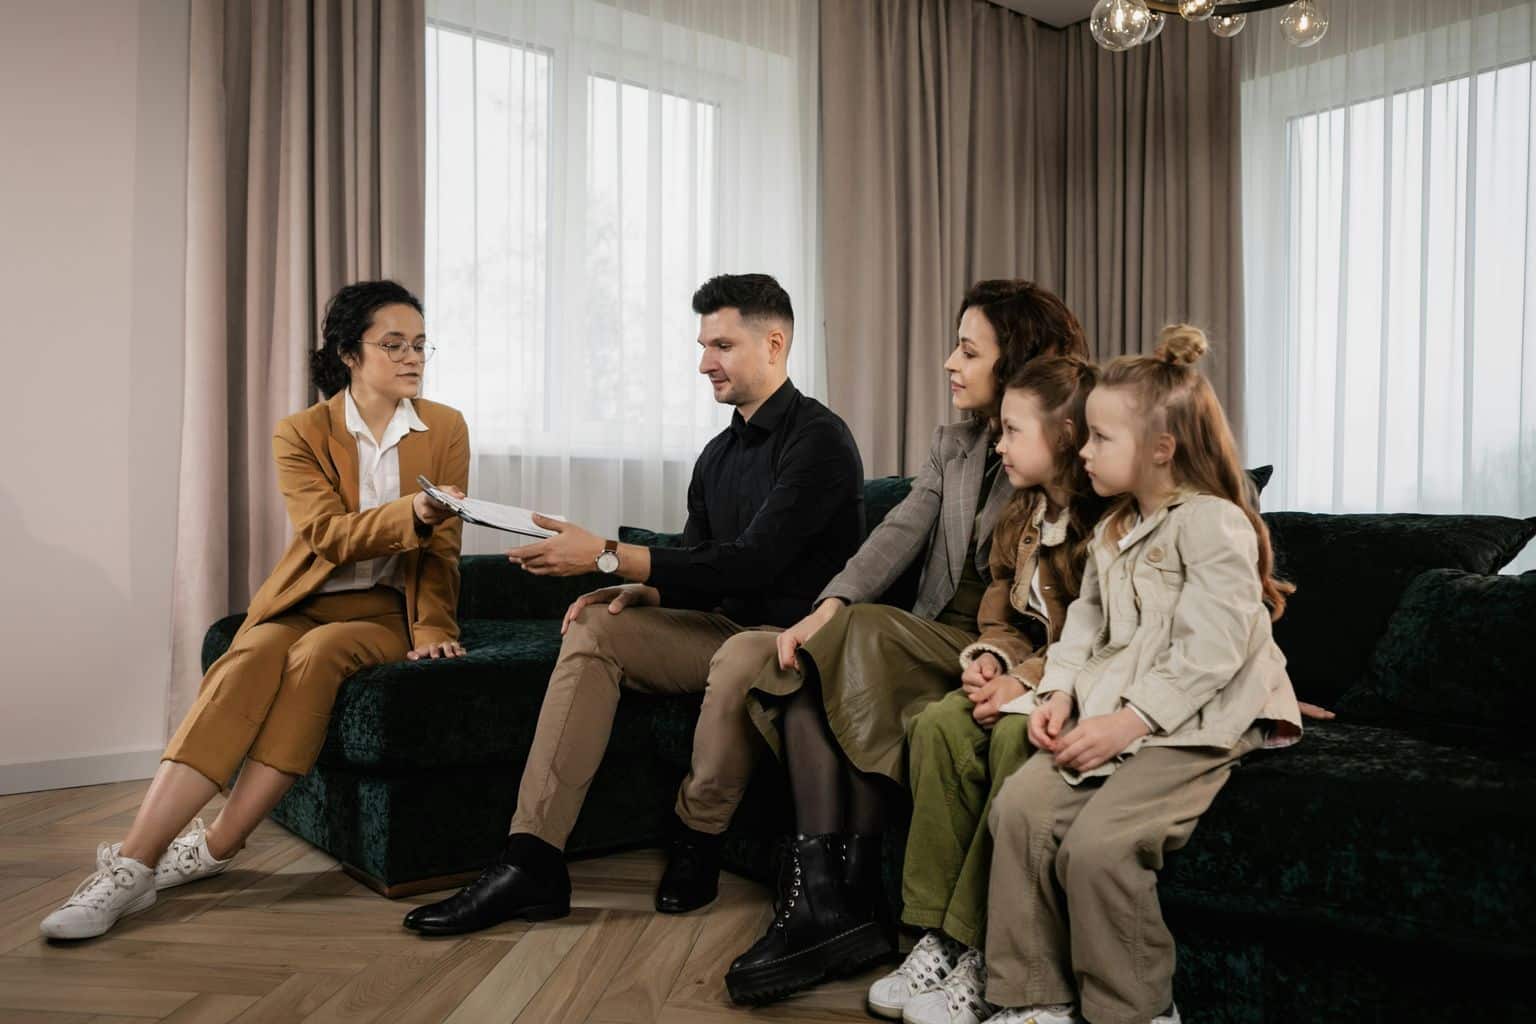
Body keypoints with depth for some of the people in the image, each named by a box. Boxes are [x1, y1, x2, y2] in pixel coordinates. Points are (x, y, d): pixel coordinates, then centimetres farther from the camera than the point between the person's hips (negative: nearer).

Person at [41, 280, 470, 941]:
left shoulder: (446, 428, 4)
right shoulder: (301, 434, 0)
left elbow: (442, 546, 4)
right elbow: (329, 534, -15)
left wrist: (432, 625, -9)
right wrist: (410, 512, -33)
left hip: (387, 611, 0)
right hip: (304, 602, 1)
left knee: (317, 652, -33)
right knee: (248, 663, -31)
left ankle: (215, 848, -26)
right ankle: (132, 865, -32)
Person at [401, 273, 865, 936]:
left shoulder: (819, 440, -13)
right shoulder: (718, 453, 14)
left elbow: (751, 561, -23)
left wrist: (607, 556, -25)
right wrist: (640, 590, -8)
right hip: (726, 627, 8)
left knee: (738, 656, -39)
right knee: (594, 627, -10)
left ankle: (696, 845, -12)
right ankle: (533, 862, -18)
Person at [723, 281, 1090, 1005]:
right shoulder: (952, 445, 16)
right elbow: (900, 533, 1)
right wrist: (827, 609, -15)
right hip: (936, 640, 6)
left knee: (865, 631, -30)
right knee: (805, 660, -20)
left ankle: (854, 895, -22)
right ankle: (818, 897, -28)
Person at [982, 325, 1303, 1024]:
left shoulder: (1212, 522, -11)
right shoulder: (1113, 529, 17)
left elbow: (1208, 652, -19)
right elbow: (1085, 621, 17)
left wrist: (1129, 721, -21)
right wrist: (1059, 692, 1)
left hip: (1194, 726, -8)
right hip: (1111, 711, 8)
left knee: (1096, 843, -24)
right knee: (1020, 806, -12)